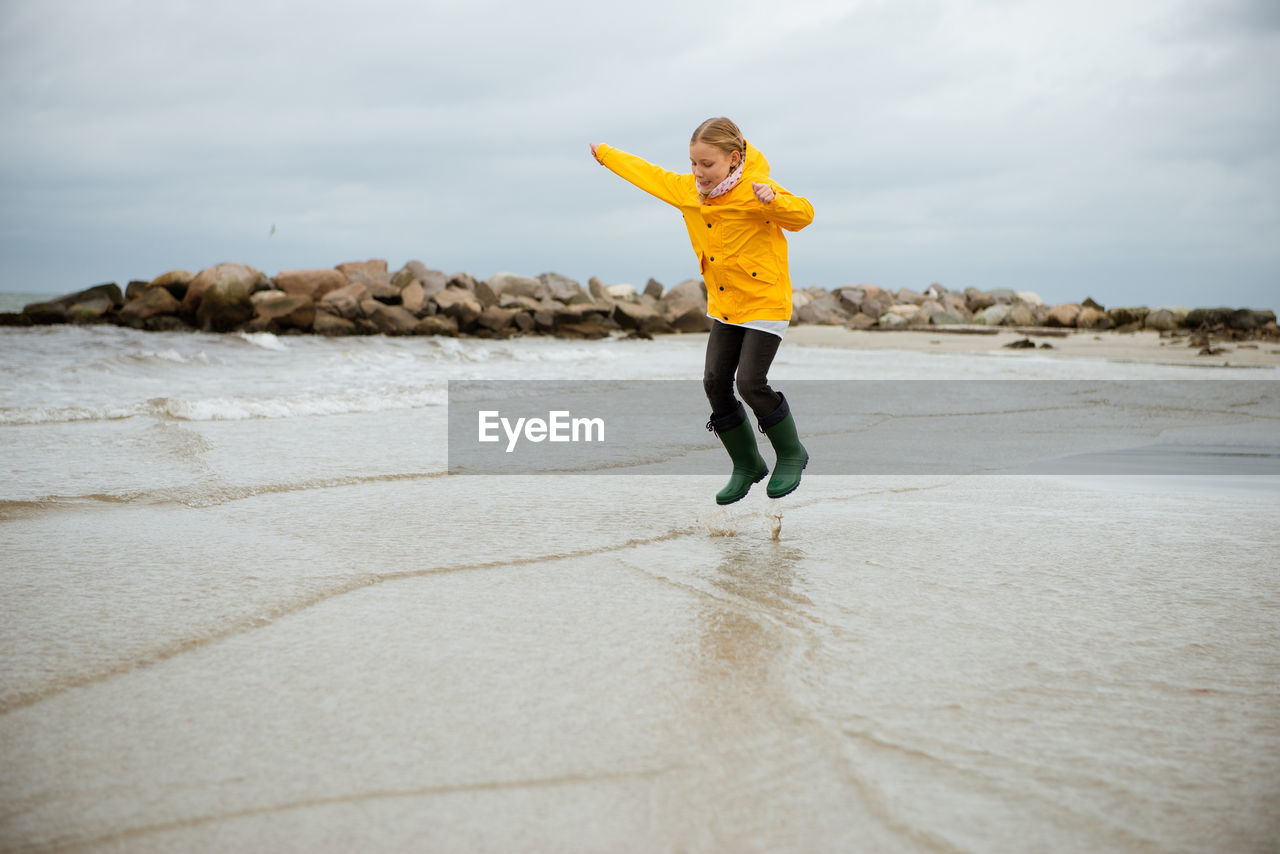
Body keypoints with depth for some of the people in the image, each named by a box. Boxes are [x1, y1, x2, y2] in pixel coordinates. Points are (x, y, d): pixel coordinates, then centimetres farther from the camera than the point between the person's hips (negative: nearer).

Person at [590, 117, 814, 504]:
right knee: (716, 382, 1)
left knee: (750, 381, -15)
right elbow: (650, 175, 17)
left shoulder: (754, 190, -19)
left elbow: (803, 214, -25)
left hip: (765, 303, -7)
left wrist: (773, 200, -46)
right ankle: (747, 465, 18)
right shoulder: (686, 189, 1)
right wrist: (604, 153, 30)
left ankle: (791, 454, 7)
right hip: (724, 307, 7)